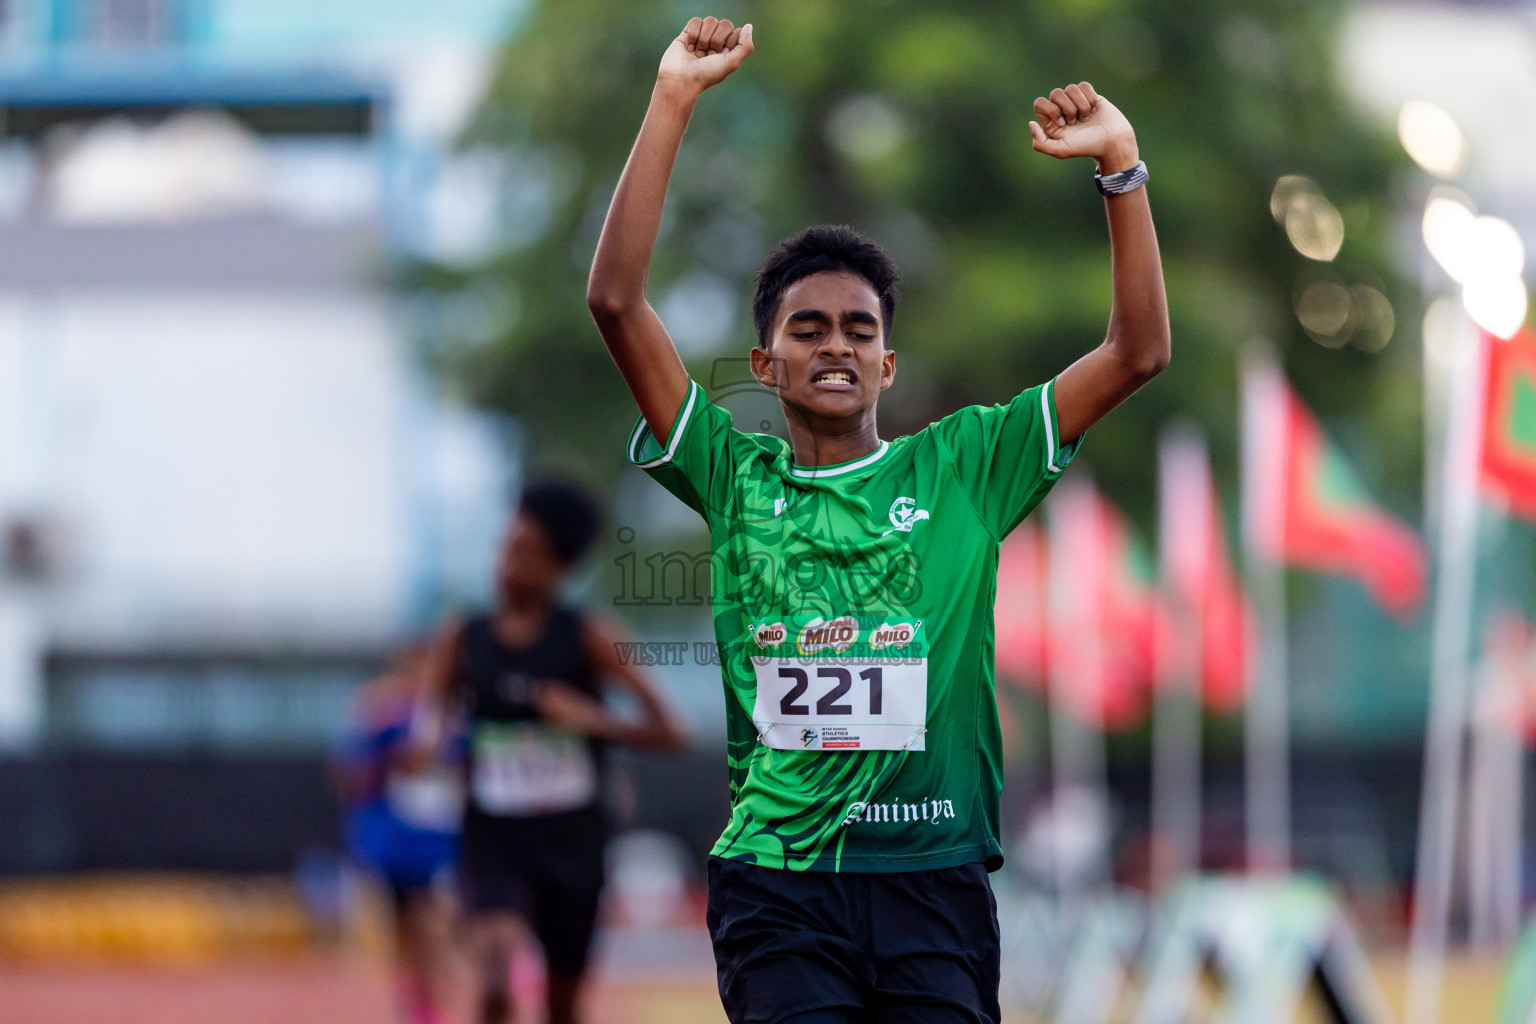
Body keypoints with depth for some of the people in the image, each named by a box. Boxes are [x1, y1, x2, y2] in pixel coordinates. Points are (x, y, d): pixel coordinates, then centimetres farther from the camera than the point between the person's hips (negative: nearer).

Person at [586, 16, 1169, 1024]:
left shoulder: (961, 467, 11)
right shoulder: (734, 478, 9)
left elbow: (1139, 350, 7)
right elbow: (617, 299, 1)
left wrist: (1120, 166, -1)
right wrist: (673, 104, -5)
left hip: (935, 873, 1)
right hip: (777, 876, -1)